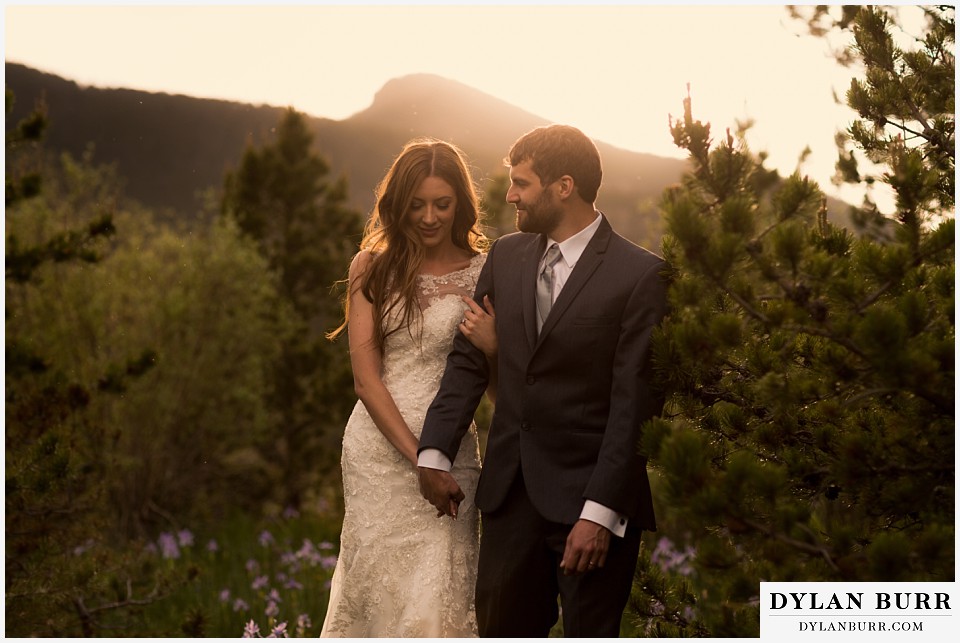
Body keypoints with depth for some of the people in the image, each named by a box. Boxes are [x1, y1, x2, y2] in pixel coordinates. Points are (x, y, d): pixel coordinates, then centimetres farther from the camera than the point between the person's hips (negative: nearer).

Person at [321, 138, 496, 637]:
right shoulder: (372, 267, 4)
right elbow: (365, 376, -1)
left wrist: (493, 348, -17)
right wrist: (417, 456, -8)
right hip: (378, 450, 1)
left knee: (438, 597, -3)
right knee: (376, 584, 7)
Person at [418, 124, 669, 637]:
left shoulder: (640, 276, -11)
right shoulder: (505, 256, 8)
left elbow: (634, 404, -13)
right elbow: (468, 360, 10)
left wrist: (600, 512, -17)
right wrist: (435, 453, 0)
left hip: (590, 497, -5)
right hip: (510, 489, 5)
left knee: (590, 633, 5)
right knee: (500, 628, 11)